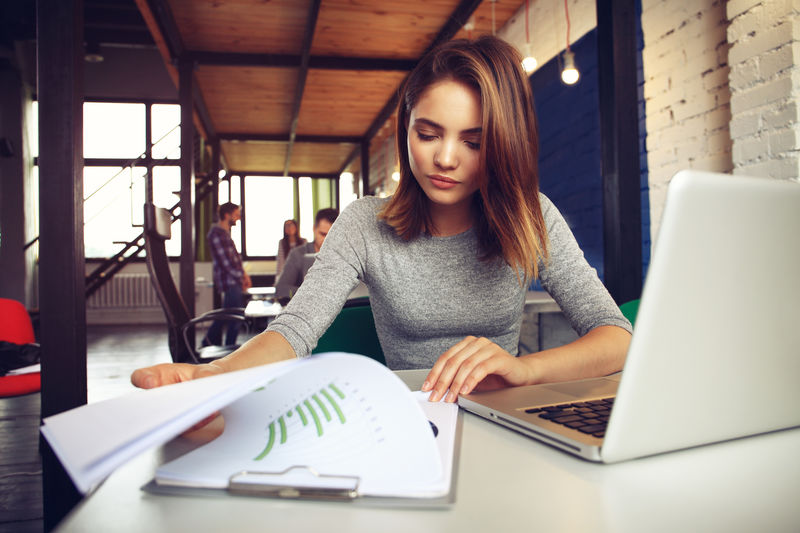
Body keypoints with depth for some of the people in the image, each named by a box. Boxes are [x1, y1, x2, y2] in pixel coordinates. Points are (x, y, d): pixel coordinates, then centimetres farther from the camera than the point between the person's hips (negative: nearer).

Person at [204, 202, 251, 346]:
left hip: (233, 281, 10)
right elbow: (226, 262, -19)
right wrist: (242, 275, -12)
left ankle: (209, 343, 28)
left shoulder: (224, 232, 16)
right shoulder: (217, 234, -16)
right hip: (229, 282, -10)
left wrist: (243, 274, 10)